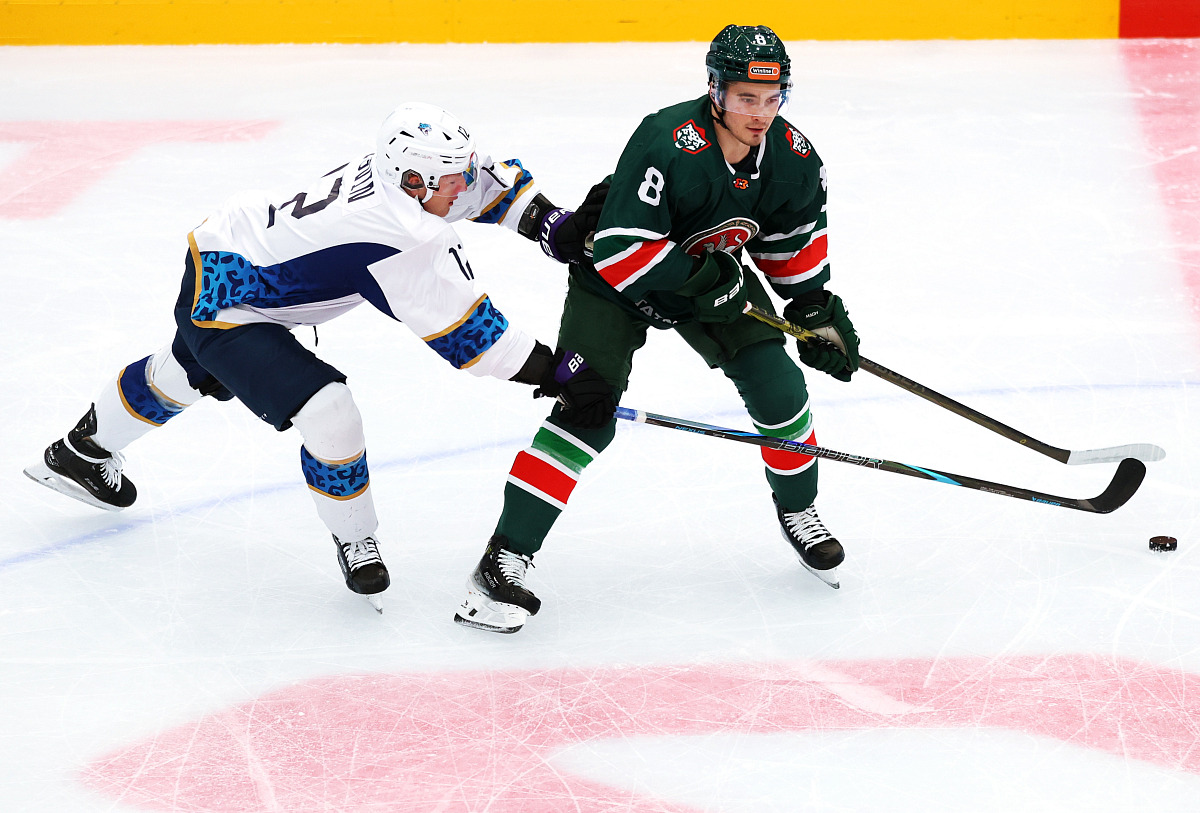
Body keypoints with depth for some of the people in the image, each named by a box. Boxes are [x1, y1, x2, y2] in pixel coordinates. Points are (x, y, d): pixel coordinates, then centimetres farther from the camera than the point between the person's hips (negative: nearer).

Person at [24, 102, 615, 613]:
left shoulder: (422, 171, -14)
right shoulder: (405, 237, -37)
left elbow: (499, 184, 3)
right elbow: (465, 332, -34)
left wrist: (559, 230, -12)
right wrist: (558, 373, -31)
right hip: (225, 304, -10)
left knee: (185, 373, 36)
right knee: (328, 415, -21)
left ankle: (82, 450, 62)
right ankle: (354, 542, 4)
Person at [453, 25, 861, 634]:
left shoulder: (792, 158, -15)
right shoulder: (666, 144, -36)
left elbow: (794, 239, 6)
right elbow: (620, 251, -35)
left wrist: (818, 310, 4)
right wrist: (706, 280, -33)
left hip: (714, 271, 6)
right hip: (614, 279, -6)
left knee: (779, 389, -4)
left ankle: (797, 512, 25)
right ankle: (504, 560, -15)